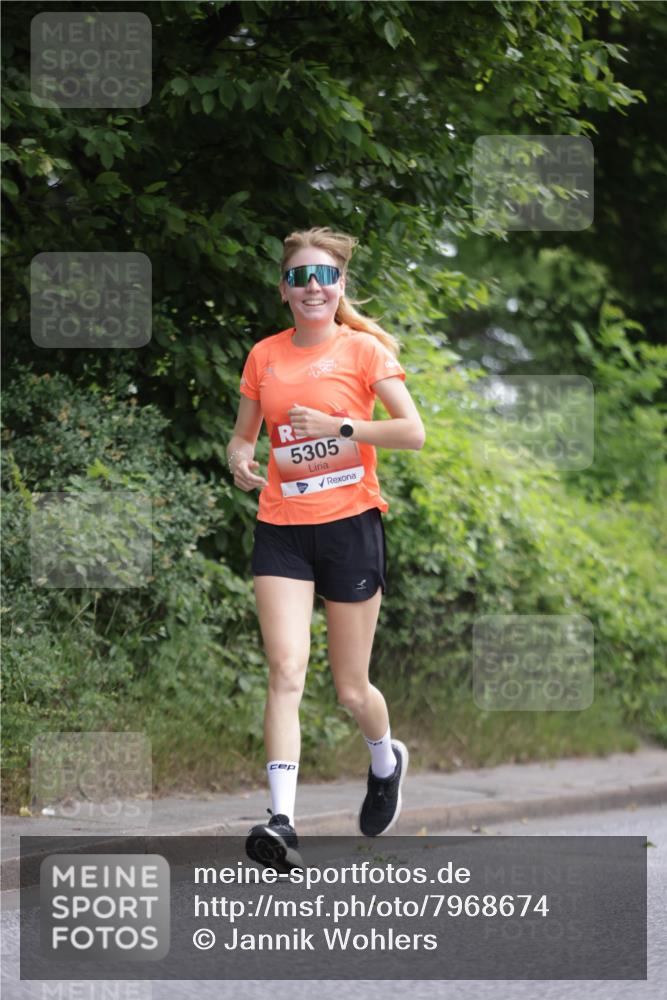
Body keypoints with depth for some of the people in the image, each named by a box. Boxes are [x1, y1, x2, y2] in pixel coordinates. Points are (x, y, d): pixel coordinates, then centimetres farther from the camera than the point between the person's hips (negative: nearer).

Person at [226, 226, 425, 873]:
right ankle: (281, 819, -23)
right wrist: (239, 457, -5)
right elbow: (243, 433, 17)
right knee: (286, 670, -16)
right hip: (280, 528, 2)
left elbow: (413, 432, -9)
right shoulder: (264, 356, 8)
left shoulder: (362, 349, -2)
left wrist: (338, 426, -18)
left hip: (349, 524, -2)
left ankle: (386, 761, 41)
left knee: (350, 690, 7)